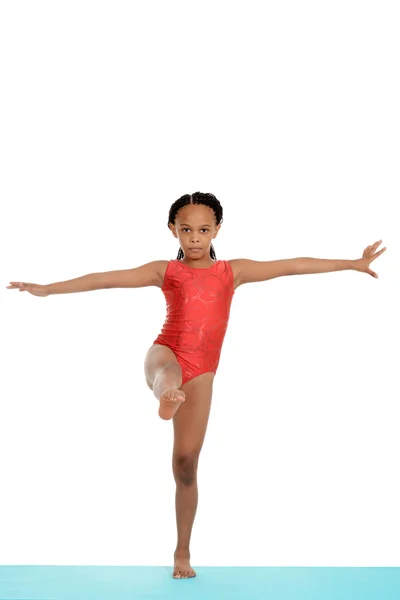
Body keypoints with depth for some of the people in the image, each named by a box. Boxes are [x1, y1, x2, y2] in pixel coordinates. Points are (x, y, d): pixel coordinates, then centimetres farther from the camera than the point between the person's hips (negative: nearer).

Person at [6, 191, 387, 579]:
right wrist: (48, 289, 1)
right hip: (164, 354, -1)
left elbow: (292, 266, 11)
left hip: (201, 373, 1)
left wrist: (352, 264, 12)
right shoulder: (165, 271, 9)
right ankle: (167, 396, -77)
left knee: (186, 461, 0)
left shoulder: (233, 271, 12)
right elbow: (107, 278, 4)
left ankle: (183, 551, 12)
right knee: (168, 369, -40)